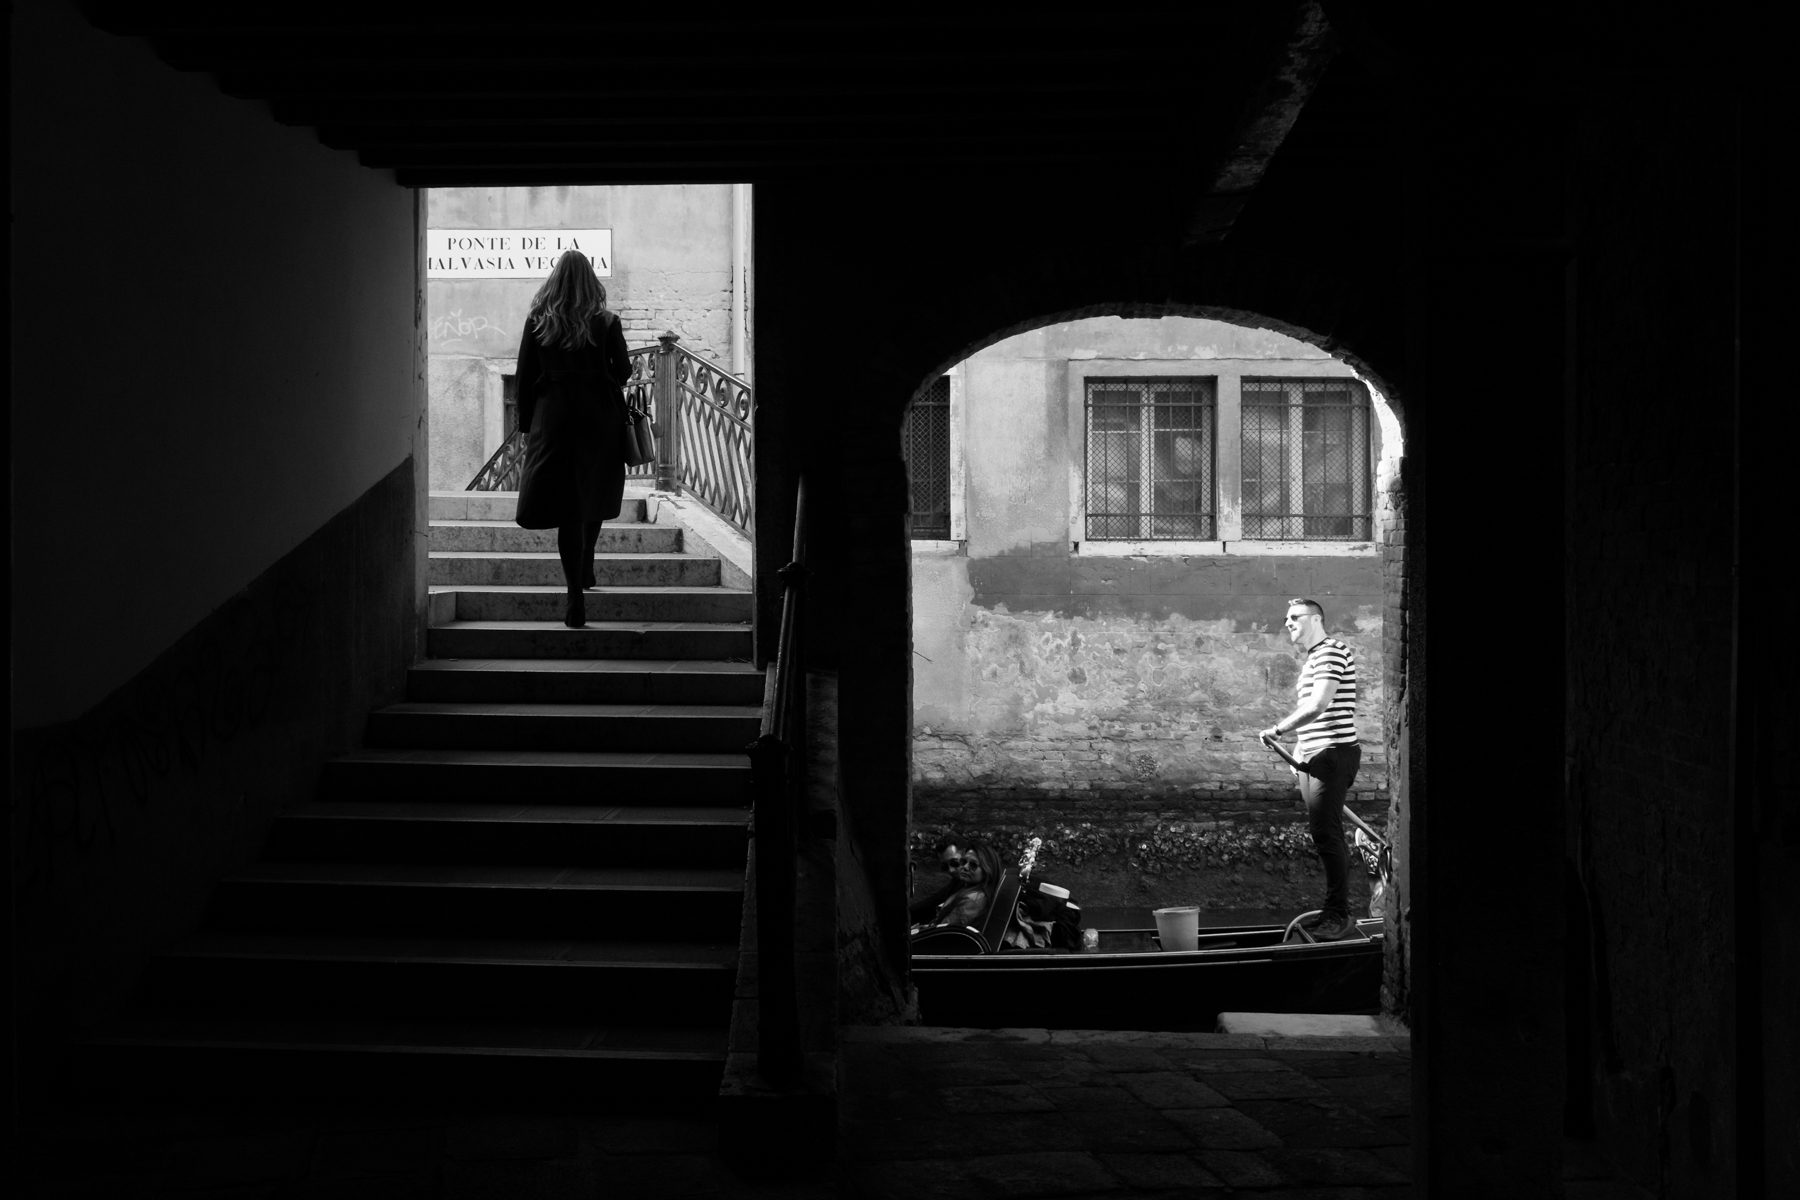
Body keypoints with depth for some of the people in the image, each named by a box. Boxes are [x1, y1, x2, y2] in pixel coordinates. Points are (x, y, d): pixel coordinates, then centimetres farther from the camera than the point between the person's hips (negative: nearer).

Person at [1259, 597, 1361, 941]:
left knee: (1326, 833, -11)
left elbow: (1318, 706, -21)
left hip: (1332, 753, -10)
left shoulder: (1331, 653, -11)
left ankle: (1338, 915, -8)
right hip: (1313, 757, 10)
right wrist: (1298, 748, 18)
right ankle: (1333, 909, 15)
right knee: (1321, 833, 10)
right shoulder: (1312, 658, 20)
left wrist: (1278, 729, -12)